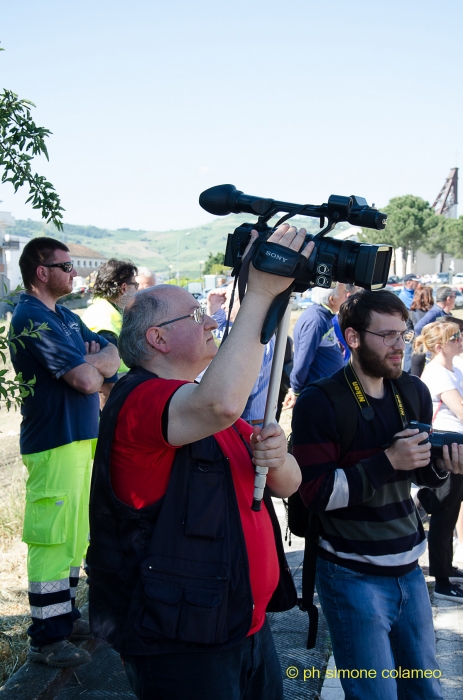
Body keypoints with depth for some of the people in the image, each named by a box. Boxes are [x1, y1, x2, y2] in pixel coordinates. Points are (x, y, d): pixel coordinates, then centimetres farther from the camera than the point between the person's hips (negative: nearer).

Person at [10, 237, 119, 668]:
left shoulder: (65, 317, 14)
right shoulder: (32, 318, -16)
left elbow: (116, 353, 11)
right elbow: (86, 380, -21)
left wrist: (94, 360, -9)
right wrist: (97, 360, -2)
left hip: (81, 437, 10)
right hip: (54, 442, -10)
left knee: (74, 535, 17)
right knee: (53, 539, -3)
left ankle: (65, 616, 30)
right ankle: (46, 639, 7)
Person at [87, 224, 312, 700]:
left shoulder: (202, 404, 13)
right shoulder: (138, 399, -18)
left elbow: (287, 485, 11)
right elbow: (220, 404, -40)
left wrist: (276, 459, -13)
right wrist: (260, 292, -31)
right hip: (181, 646, -8)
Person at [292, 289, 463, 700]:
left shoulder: (414, 393, 5)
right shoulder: (319, 403, -14)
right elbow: (316, 492, -18)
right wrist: (388, 461, -23)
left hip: (408, 569, 6)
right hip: (353, 575, -6)